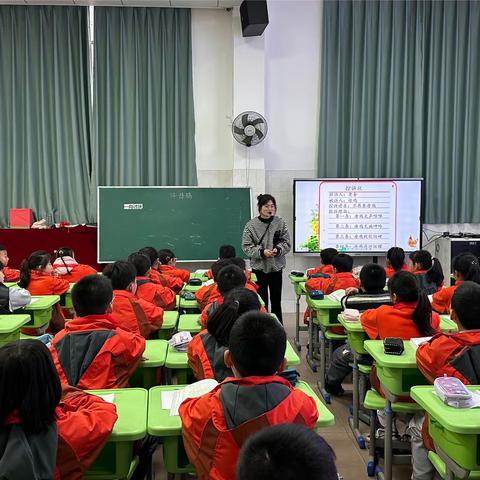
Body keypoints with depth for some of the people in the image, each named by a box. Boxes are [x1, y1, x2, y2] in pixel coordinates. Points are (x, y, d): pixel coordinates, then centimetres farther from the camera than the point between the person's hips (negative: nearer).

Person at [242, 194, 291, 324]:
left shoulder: (280, 223, -3)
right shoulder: (251, 225, -6)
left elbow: (287, 243, 1)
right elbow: (246, 246, -6)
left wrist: (278, 249, -19)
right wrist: (262, 252, -20)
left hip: (276, 266, 2)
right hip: (258, 267, -1)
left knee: (276, 300, 12)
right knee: (261, 300, 5)